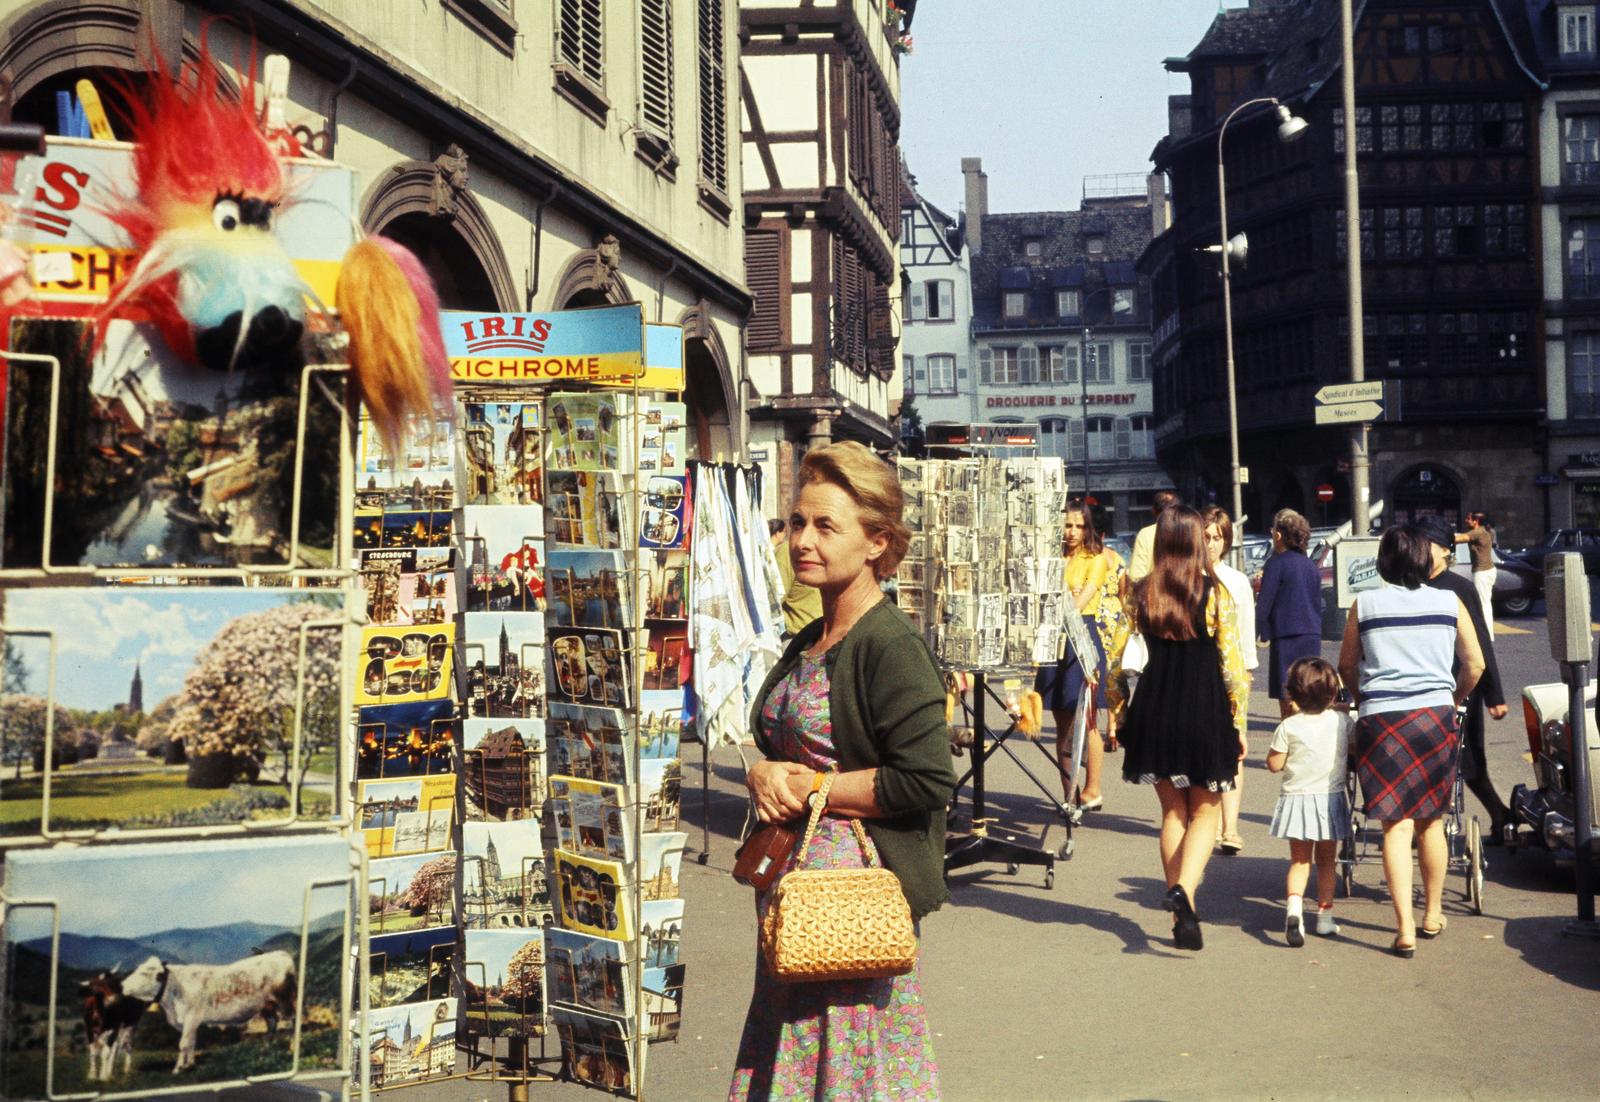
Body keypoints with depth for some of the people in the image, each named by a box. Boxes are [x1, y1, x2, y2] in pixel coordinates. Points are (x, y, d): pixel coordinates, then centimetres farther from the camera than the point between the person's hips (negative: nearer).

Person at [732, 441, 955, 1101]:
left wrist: (808, 787, -13)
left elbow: (926, 781, -21)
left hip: (860, 880, -9)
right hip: (792, 878, 9)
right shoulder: (808, 644, 12)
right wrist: (763, 774, -2)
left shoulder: (891, 646, -15)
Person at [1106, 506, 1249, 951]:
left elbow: (1116, 661, 3)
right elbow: (1233, 666, -8)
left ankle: (1182, 917, 17)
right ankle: (1183, 889, -17)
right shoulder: (1216, 594, -7)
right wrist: (1239, 723, 0)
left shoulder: (1141, 593, 1)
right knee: (1205, 812, 10)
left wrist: (1118, 713, 14)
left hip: (1154, 711, 3)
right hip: (1206, 713, -3)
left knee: (1172, 812, 16)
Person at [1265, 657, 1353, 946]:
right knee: (1327, 860, 15)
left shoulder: (1289, 726, -11)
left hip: (1297, 799, -1)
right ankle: (1325, 916, 19)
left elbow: (1274, 765, -7)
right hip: (1331, 799, 1)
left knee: (1299, 859, 8)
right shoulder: (1343, 721, -5)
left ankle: (1293, 904, -16)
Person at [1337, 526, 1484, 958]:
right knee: (1430, 820, 16)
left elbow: (1347, 668, 13)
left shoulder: (1364, 605, 3)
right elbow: (1474, 666, 8)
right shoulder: (1450, 603, 5)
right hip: (1436, 715, 2)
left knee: (1396, 824, -2)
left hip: (1380, 718, -2)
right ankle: (1432, 915, 29)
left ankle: (1405, 929, -9)